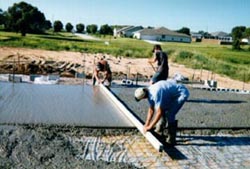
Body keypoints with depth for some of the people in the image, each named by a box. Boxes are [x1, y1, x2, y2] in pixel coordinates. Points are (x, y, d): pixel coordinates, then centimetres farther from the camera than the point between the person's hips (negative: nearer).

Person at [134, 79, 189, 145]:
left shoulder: (156, 93, -32)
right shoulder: (149, 92, -3)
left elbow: (159, 112, -30)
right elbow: (151, 109, 7)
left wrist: (150, 126, -21)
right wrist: (146, 124, 8)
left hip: (182, 93, -9)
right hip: (173, 93, 9)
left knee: (169, 114, -17)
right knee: (163, 110, 10)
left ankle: (171, 140, -6)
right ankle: (159, 132, 26)